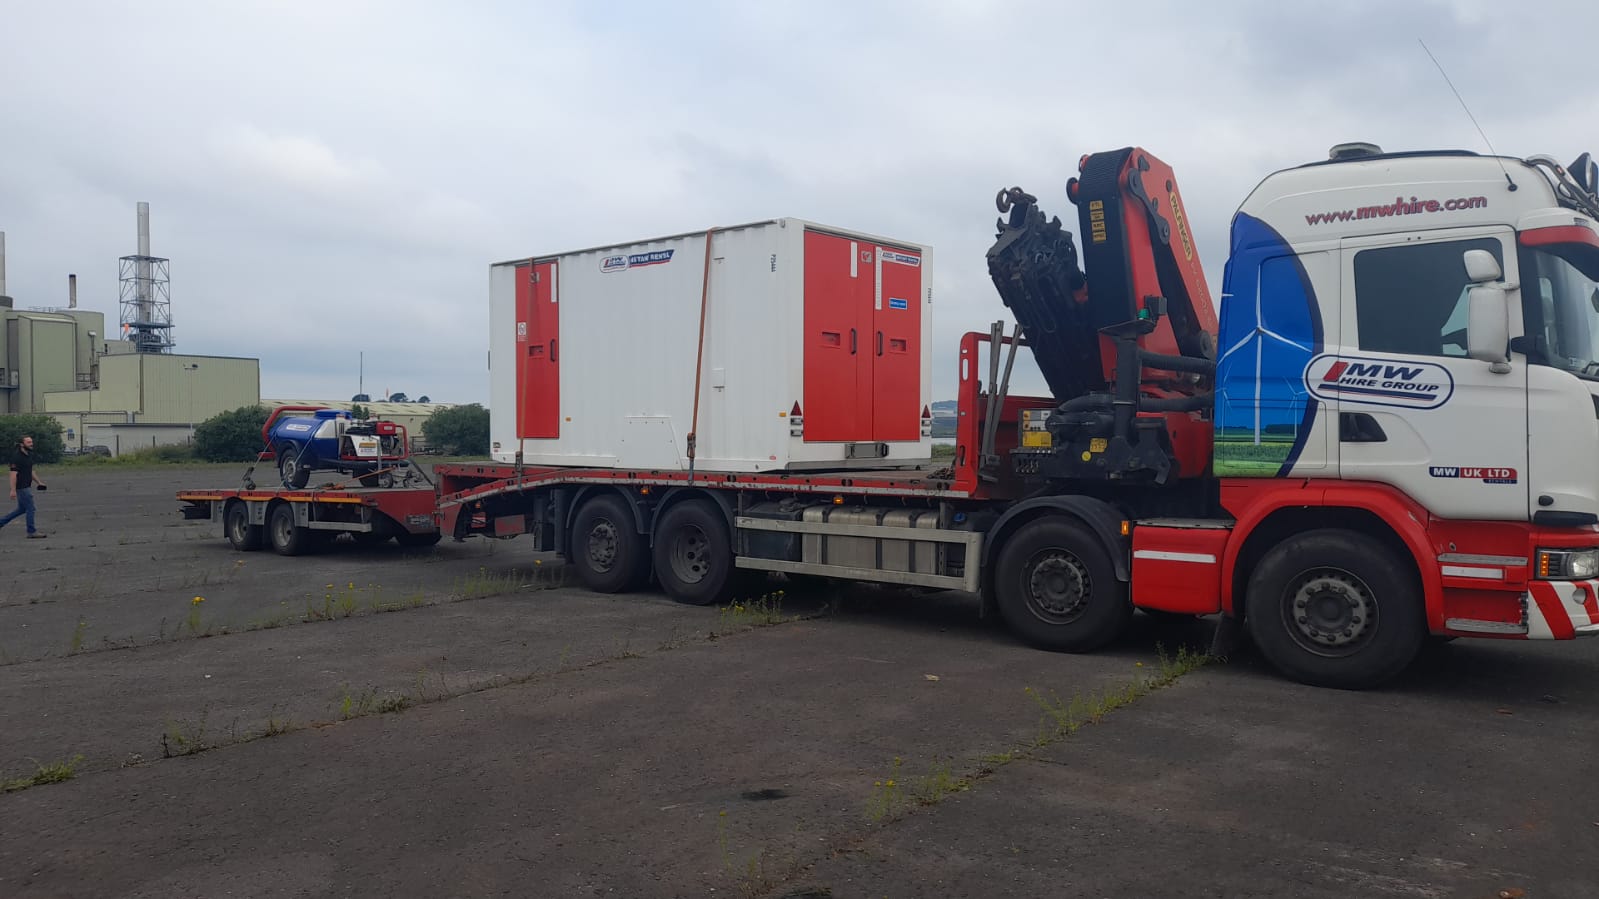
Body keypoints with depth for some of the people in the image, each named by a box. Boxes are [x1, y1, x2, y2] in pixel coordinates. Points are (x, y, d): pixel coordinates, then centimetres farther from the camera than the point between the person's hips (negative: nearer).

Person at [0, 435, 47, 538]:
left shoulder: (29, 456, 12)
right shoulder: (17, 458, -16)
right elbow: (13, 474, -20)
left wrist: (39, 482, 19)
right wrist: (13, 490, -23)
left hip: (27, 487, 9)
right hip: (22, 488, -9)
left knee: (21, 509, 17)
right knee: (30, 509, -5)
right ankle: (31, 532, 1)